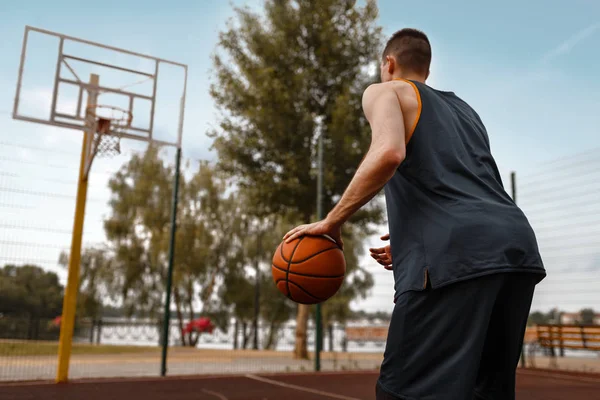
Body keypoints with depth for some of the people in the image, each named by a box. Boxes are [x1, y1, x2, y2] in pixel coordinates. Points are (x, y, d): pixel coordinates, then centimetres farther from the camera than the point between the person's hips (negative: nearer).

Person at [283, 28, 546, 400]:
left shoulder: (384, 91, 13)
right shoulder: (464, 109, 34)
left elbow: (389, 153, -10)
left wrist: (331, 222, -3)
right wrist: (408, 242, 37)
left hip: (458, 254, -8)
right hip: (516, 244, 8)